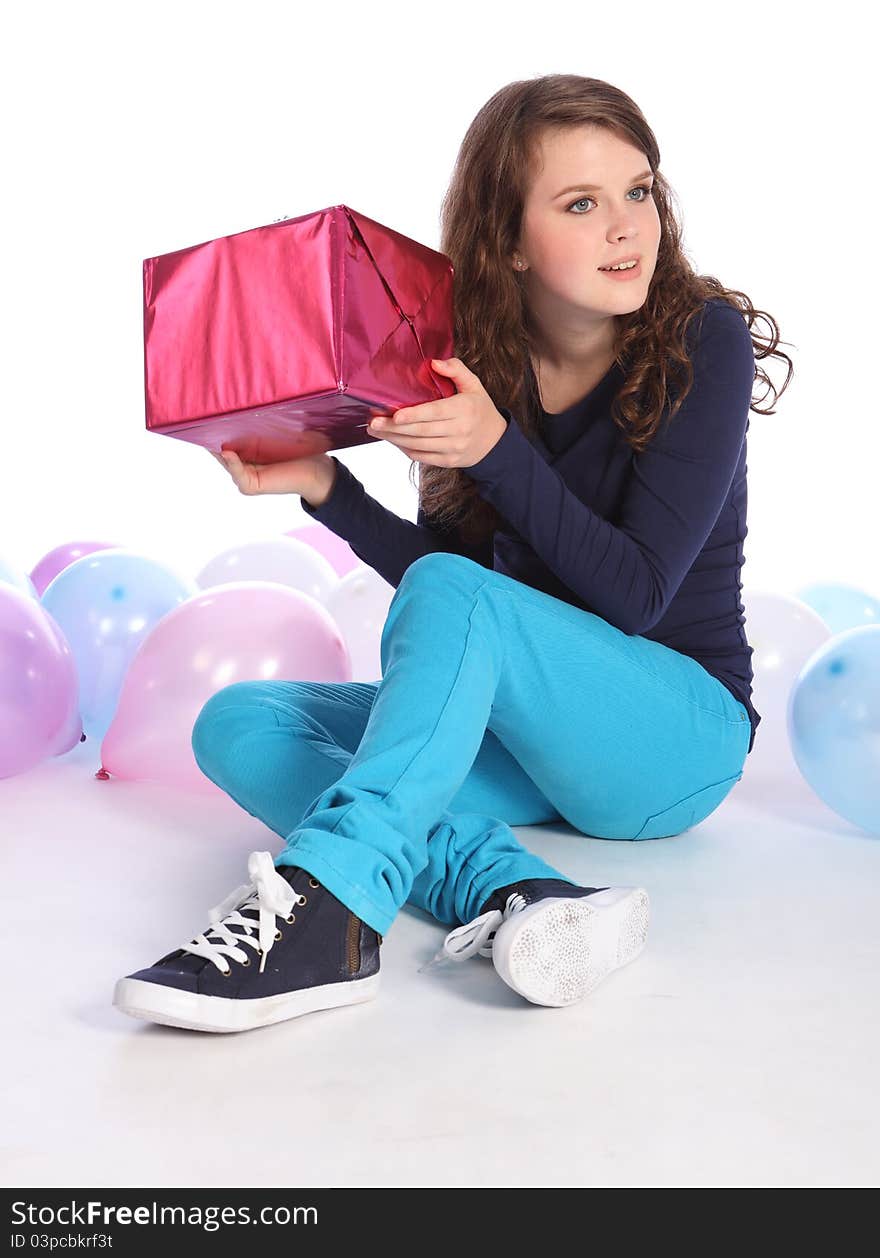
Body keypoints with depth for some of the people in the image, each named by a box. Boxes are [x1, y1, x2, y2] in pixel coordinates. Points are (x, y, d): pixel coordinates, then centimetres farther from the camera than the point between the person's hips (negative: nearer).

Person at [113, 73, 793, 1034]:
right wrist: (323, 486, -10)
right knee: (240, 723, -14)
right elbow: (438, 559, 6)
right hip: (532, 732, 5)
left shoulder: (704, 341, -11)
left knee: (451, 596, -32)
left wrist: (498, 450, -27)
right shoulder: (471, 359, 0)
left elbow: (632, 596, -16)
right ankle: (514, 892, -35)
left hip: (681, 730, -5)